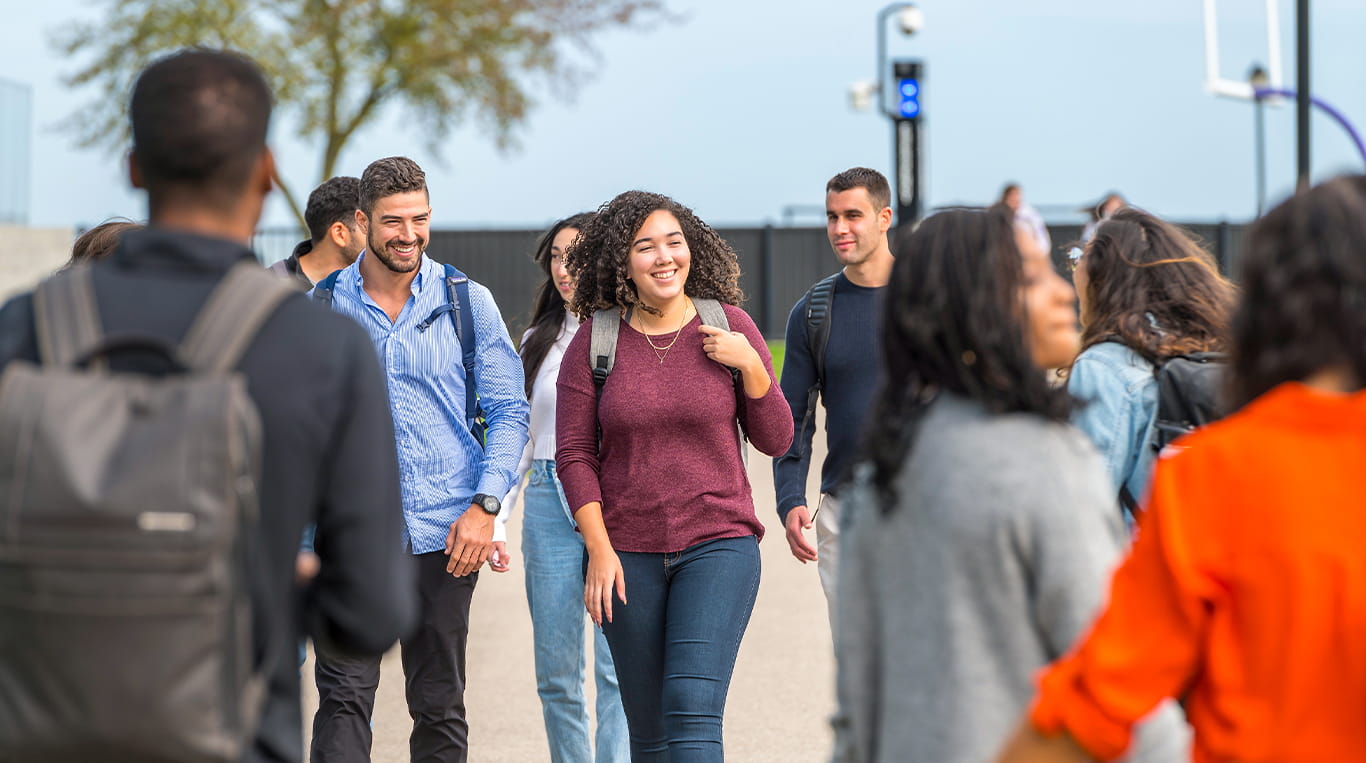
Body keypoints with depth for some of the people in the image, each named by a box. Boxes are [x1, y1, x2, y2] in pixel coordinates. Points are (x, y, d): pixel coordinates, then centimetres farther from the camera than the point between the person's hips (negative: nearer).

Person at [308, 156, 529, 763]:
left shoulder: (468, 303, 3)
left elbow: (508, 411, 4)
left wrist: (485, 506, -7)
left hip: (445, 530, 1)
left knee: (439, 706, 8)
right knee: (344, 697, -10)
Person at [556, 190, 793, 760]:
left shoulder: (730, 328, 1)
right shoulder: (595, 341, 0)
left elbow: (775, 440, 5)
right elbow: (574, 454, 1)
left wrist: (751, 366, -10)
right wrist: (598, 550, -7)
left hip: (718, 543, -1)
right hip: (627, 555, 1)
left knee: (693, 711, -16)